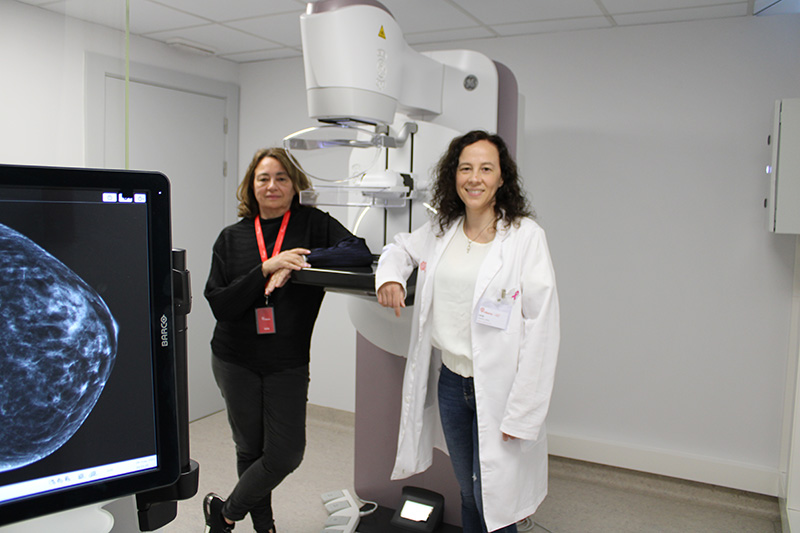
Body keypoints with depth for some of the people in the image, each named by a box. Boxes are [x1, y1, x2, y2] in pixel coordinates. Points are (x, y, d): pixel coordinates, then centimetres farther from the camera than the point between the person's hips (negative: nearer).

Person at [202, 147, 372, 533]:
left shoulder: (312, 223, -4)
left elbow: (359, 252, -21)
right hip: (236, 360, 1)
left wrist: (296, 264, -26)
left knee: (286, 454, 2)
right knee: (250, 450, 14)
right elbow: (219, 303, -8)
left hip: (288, 363, -1)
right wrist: (266, 269, -21)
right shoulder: (231, 238, 2)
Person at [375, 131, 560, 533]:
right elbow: (401, 247, 25)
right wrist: (389, 274, 0)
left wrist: (522, 412, -17)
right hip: (450, 381, 5)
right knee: (468, 494, 21)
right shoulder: (440, 231, 4)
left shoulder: (526, 236, -13)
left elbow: (541, 329, -15)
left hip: (497, 390, -5)